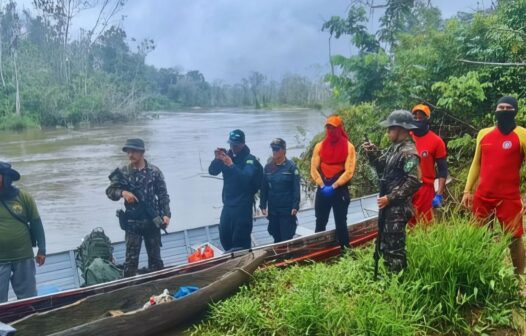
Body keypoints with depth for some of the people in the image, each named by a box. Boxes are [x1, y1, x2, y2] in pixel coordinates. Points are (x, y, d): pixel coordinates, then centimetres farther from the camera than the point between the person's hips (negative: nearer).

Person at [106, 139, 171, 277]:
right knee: (131, 258, 2)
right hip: (132, 223, 0)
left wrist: (166, 214, -9)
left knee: (155, 257, 11)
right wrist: (122, 192, -19)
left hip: (152, 221, 1)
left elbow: (163, 195, 0)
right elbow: (110, 191, 1)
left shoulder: (154, 171, -1)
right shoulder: (122, 172, 0)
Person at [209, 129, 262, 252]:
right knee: (224, 235, 12)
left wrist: (231, 165, -37)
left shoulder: (250, 159, -11)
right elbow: (212, 171, -3)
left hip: (243, 205, -5)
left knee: (240, 239, -5)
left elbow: (246, 178, -26)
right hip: (227, 204, 5)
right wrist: (217, 159, -22)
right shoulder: (227, 155, 3)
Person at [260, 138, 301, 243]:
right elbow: (264, 188, 7)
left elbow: (296, 188, -9)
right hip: (272, 210, 4)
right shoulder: (268, 167, 5)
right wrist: (263, 205, 3)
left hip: (287, 209, -4)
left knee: (286, 238, -1)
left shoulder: (291, 166, -7)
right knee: (276, 237, 13)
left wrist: (295, 206, -14)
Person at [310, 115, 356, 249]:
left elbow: (349, 171, -11)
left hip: (340, 190, -3)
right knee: (320, 224, 11)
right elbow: (314, 169, 2)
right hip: (322, 190, 3)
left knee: (341, 224, 4)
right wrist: (322, 186, -10)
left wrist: (333, 186, -15)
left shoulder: (348, 147, -4)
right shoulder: (319, 146, 4)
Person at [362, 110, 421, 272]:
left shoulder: (409, 152, -18)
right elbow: (382, 168, 19)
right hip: (388, 206, 10)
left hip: (398, 208, -10)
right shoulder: (394, 148, 12)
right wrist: (372, 153, 2)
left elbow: (413, 182, -23)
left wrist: (390, 198, -21)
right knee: (384, 245, 19)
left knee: (394, 247, -2)